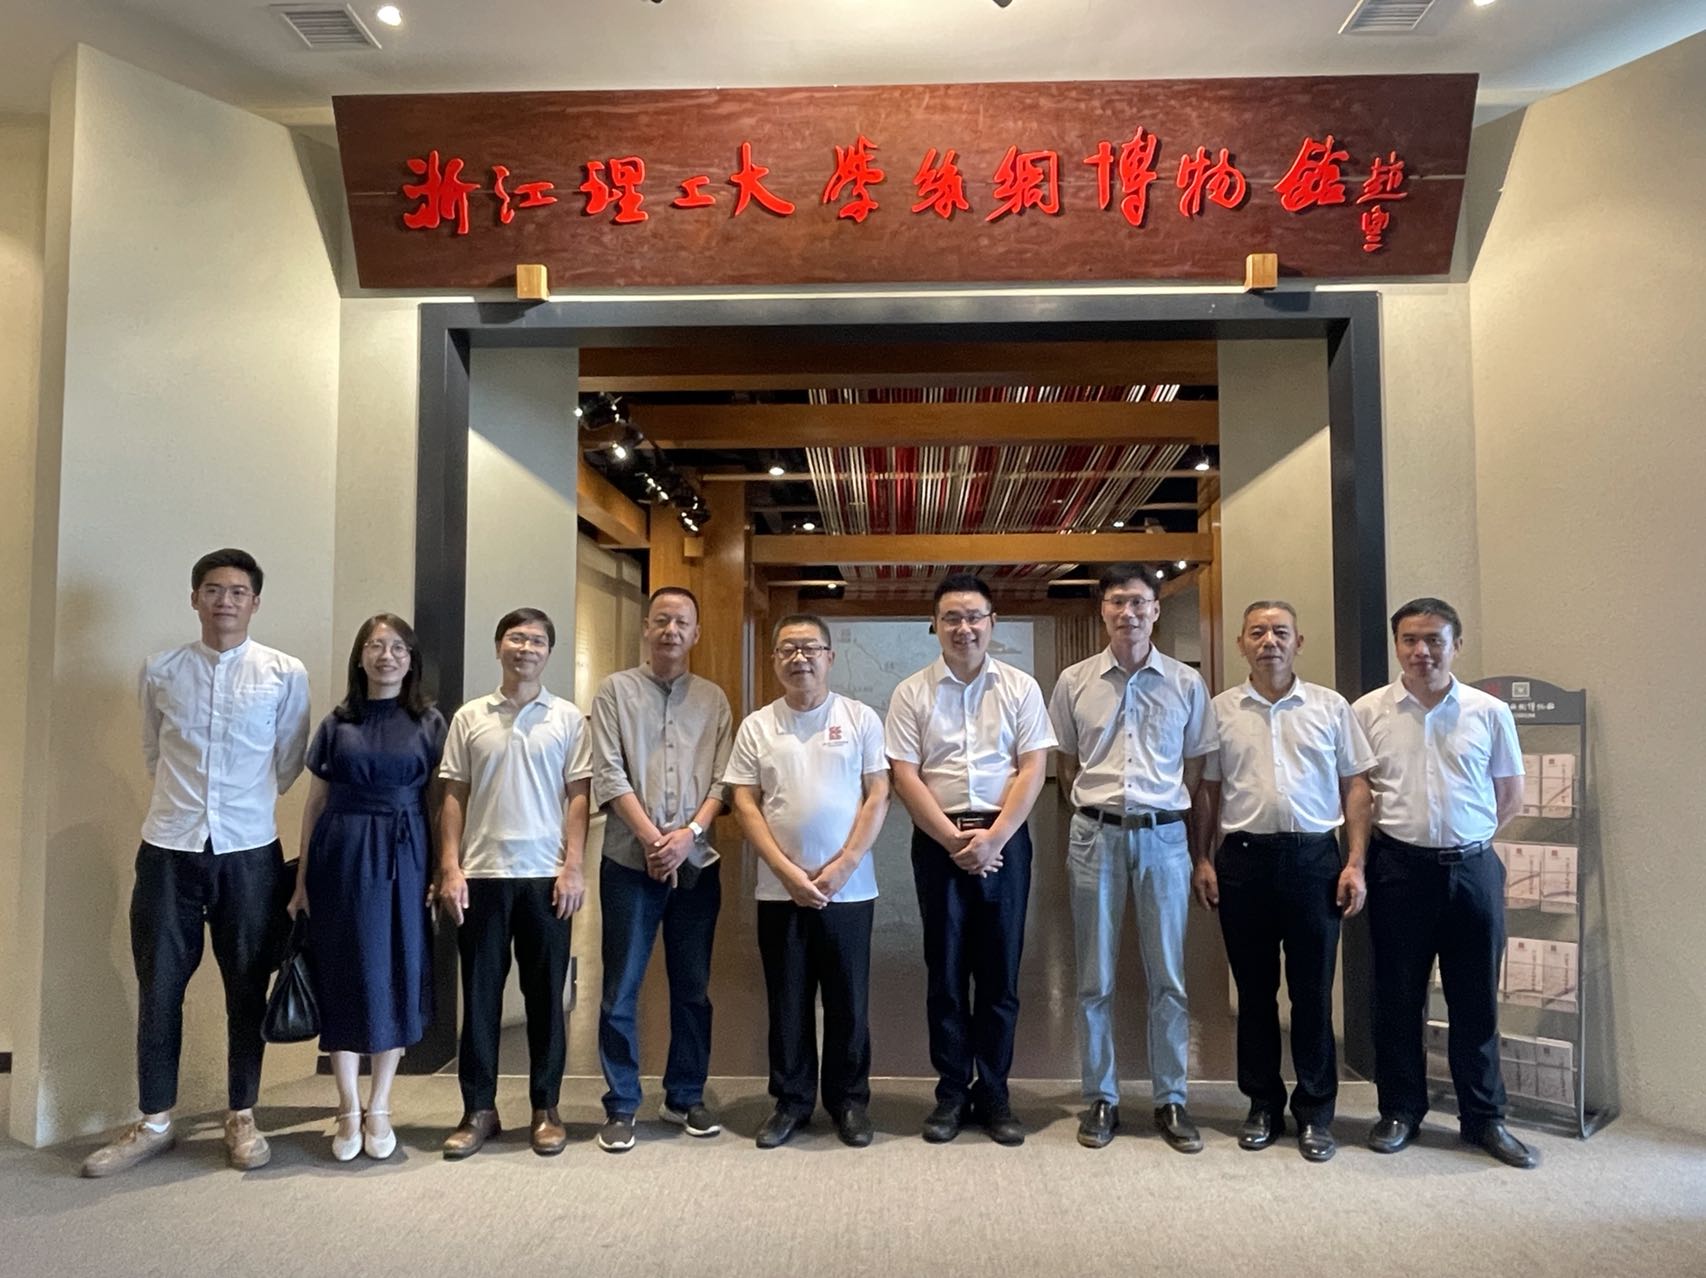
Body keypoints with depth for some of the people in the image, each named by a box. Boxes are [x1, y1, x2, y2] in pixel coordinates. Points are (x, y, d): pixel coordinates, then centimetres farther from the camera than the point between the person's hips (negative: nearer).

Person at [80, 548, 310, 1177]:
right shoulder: (160, 670, 2)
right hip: (169, 848, 1)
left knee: (246, 986, 8)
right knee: (158, 985, 7)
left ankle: (241, 1117, 23)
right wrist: (188, 797, 13)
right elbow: (153, 753, 15)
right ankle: (154, 1121, 23)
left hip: (249, 850, -1)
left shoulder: (286, 673, -3)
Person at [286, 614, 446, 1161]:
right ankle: (348, 1110, 18)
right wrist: (301, 880, 6)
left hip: (404, 858, -1)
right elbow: (315, 803, 9)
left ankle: (379, 1109, 19)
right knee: (343, 976, 4)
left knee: (395, 975, 4)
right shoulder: (337, 723, 7)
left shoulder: (430, 723, 4)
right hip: (341, 855, 1)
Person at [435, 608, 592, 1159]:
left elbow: (578, 797, 2)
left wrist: (573, 867, -6)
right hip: (482, 874, 1)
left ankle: (545, 1109, 17)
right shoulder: (469, 717, 7)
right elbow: (453, 797, 6)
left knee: (545, 995, 6)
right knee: (480, 994, 7)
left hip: (546, 875, -1)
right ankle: (479, 1110, 18)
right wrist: (450, 868, -2)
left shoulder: (568, 718, 4)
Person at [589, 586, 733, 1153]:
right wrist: (652, 838, -12)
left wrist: (688, 834, -12)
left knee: (693, 989, 11)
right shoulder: (616, 690, 3)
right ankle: (620, 1107, 15)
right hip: (630, 862, -2)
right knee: (620, 991, 3)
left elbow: (722, 780, 3)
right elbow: (608, 775, -5)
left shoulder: (713, 699, 9)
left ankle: (685, 1097, 25)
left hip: (696, 863, 2)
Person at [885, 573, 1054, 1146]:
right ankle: (951, 1093, 18)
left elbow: (1033, 769, -2)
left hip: (1004, 840, 0)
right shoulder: (911, 693, 2)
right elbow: (905, 775, -3)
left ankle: (994, 1093, 19)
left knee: (1000, 970, 6)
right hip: (938, 841, 0)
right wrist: (954, 840, -11)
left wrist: (993, 838, -12)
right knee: (946, 970, 6)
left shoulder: (1021, 688, 4)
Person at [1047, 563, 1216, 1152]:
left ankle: (1171, 1100, 20)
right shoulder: (1074, 682, 3)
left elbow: (1195, 772, 8)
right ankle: (1101, 1099, 19)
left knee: (1169, 977, 8)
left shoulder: (1187, 683, 3)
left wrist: (1197, 849, 7)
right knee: (1095, 978, 7)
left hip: (1164, 834, 0)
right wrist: (1097, 806, 9)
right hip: (1095, 835, 0)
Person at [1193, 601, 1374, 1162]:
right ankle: (1263, 1105, 23)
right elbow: (1209, 790, 9)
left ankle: (1315, 1112, 18)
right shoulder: (1221, 710, 7)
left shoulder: (1330, 707, 5)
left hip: (1313, 857, -1)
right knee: (1254, 990, 10)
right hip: (1243, 858, 1)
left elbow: (1355, 786, 4)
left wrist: (1355, 863, -3)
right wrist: (1202, 859, 3)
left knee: (1313, 991, 5)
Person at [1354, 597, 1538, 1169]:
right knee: (1397, 997, 8)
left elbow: (1510, 797, 9)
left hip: (1472, 868, 1)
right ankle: (1400, 1110, 23)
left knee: (1476, 1000, 9)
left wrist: (1465, 837, 3)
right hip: (1399, 869, -1)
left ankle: (1484, 1117, 24)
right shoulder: (1368, 712, 0)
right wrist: (1392, 831, 0)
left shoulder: (1490, 712, 2)